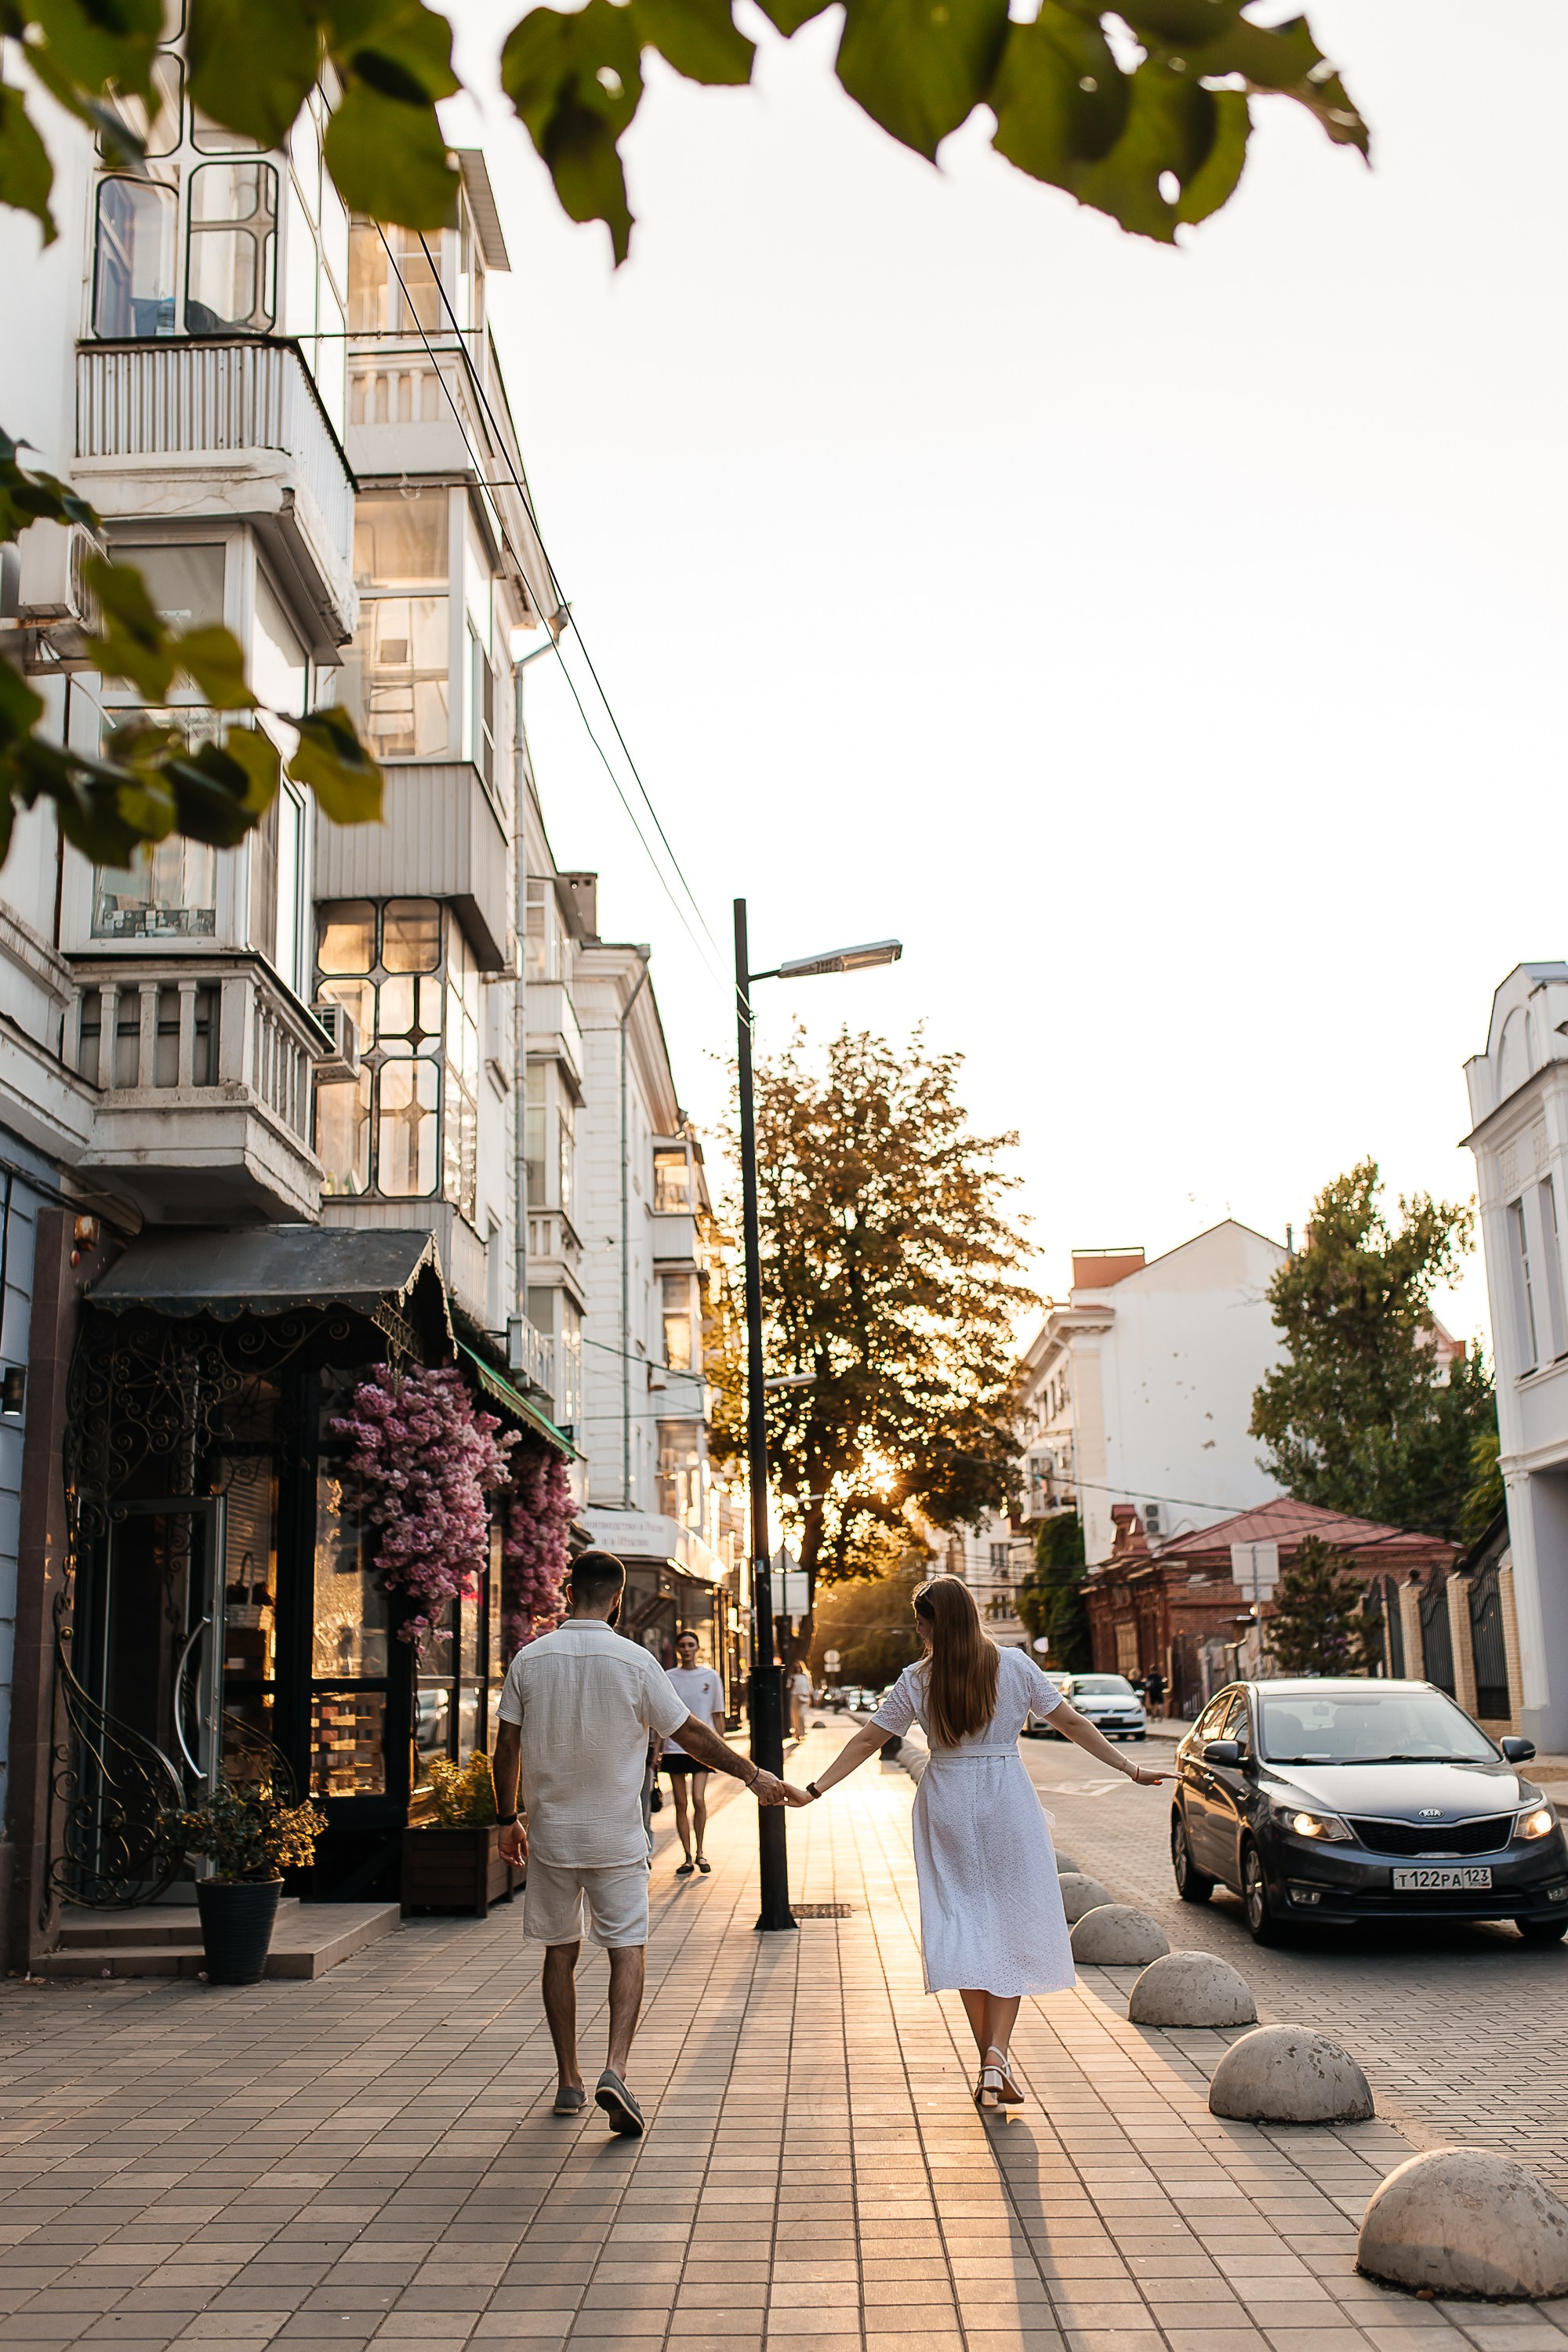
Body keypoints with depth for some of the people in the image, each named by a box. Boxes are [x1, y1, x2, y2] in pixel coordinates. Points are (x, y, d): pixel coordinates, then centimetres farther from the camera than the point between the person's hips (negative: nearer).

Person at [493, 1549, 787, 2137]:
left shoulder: (530, 1659, -3)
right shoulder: (633, 1661, -9)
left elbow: (507, 1746, 2)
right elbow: (691, 1733, -4)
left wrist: (508, 1818, 14)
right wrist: (752, 1774, 7)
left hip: (550, 1831, 3)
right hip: (616, 1835, -3)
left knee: (560, 1952, 13)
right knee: (627, 1949, 3)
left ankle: (569, 2082, 20)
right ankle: (615, 2068, -15)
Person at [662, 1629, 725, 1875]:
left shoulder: (710, 1676, 4)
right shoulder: (668, 1678, 4)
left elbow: (717, 1715, 9)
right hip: (675, 1748, 1)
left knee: (699, 1799, -12)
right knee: (680, 1804, 2)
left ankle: (700, 1852, 6)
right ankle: (688, 1857, 11)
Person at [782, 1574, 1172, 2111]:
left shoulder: (916, 1680, -5)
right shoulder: (1015, 1666, -4)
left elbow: (867, 1740, -3)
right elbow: (1072, 1723, 0)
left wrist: (814, 1790, 4)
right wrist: (1130, 1769, 7)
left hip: (947, 1804, 0)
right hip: (1007, 1801, 0)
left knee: (963, 1925, 8)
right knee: (1012, 1927, 6)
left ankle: (988, 2061, 9)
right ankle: (997, 2053, -8)